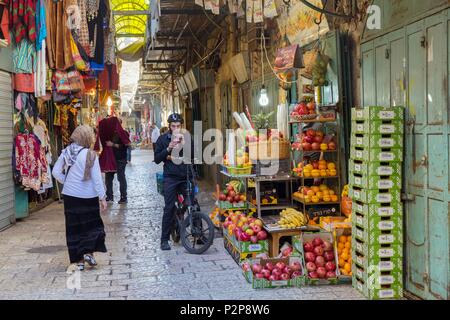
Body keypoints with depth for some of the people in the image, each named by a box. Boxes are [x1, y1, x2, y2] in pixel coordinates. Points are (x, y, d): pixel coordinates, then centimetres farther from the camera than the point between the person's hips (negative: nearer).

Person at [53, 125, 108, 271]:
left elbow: (56, 172, 3)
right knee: (92, 225, 13)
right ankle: (88, 252, -2)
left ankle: (79, 260, 14)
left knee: (74, 227, 10)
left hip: (70, 196, 4)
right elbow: (96, 178, -12)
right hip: (88, 197, -4)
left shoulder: (66, 152, 0)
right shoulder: (90, 155, -14)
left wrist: (67, 182, 13)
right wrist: (102, 197, -7)